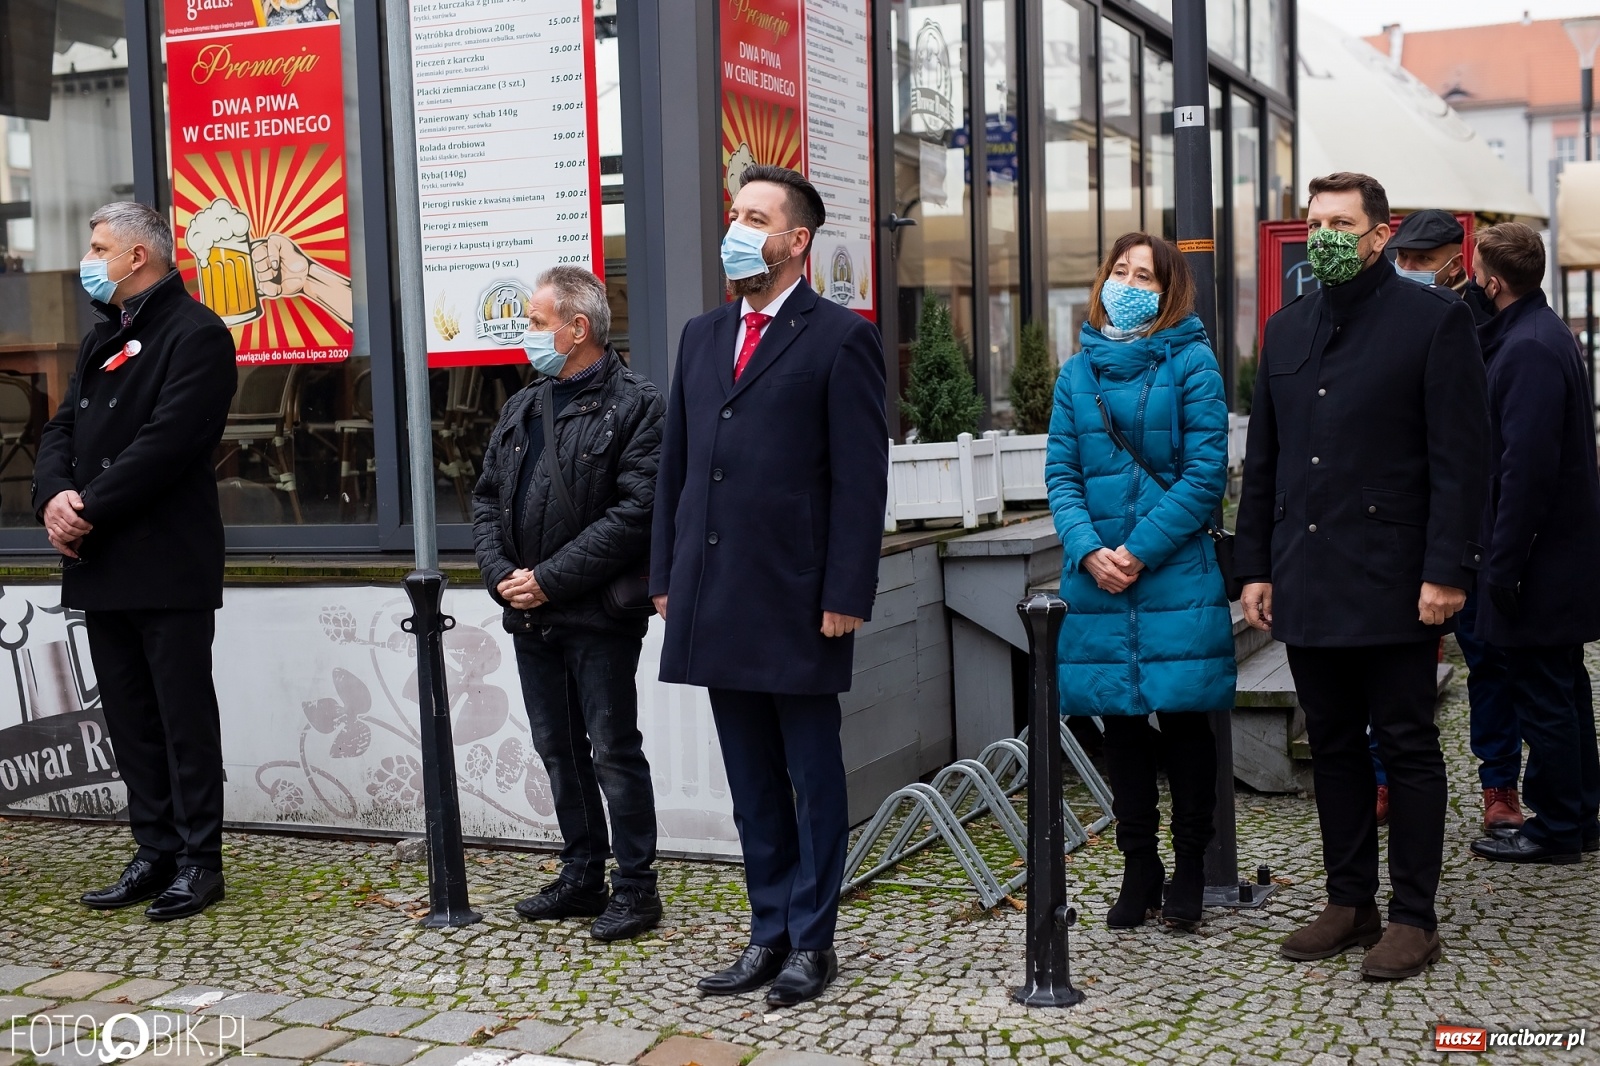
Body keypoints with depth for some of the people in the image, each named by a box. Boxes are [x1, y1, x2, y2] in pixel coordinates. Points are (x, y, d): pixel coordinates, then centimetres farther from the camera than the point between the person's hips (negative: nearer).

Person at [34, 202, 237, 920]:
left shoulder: (195, 334, -9)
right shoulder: (103, 338, 20)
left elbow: (168, 439, -19)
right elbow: (63, 427, 14)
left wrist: (90, 508, -17)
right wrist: (54, 496, -6)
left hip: (167, 564, -8)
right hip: (102, 565, 8)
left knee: (185, 717, -1)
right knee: (130, 719, 11)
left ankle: (198, 861, 6)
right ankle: (155, 853, 19)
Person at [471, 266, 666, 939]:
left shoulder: (635, 406, -9)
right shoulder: (521, 409, 15)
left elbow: (635, 512, -17)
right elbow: (486, 498, 15)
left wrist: (550, 580, -17)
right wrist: (501, 574, -3)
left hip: (597, 615, -7)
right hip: (529, 615, 7)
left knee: (614, 752, 0)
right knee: (559, 750, 14)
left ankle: (635, 887, 10)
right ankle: (582, 877, 26)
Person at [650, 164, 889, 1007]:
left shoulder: (840, 338, -4)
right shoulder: (702, 336, 14)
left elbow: (861, 479, -9)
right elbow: (675, 463, 16)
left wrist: (845, 596, -14)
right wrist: (666, 576, 10)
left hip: (797, 600, -6)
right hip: (715, 602, 6)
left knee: (812, 776, 6)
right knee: (751, 780, 13)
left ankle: (811, 942, 16)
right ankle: (769, 933, 23)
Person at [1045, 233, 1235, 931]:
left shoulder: (1191, 363, -2)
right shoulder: (1078, 371, 10)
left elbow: (1205, 473, -9)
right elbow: (1060, 473, 6)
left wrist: (1139, 549, -14)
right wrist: (1088, 551, -10)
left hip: (1176, 577, -3)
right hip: (1097, 581, 4)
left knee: (1184, 717, 4)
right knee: (1119, 722, 10)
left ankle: (1189, 869, 18)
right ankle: (1138, 869, 21)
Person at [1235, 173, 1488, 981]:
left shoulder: (1433, 319, -3)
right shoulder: (1288, 327, 14)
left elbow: (1462, 457, -8)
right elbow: (1262, 458, 16)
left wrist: (1446, 571, -15)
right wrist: (1255, 566, 10)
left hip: (1392, 581, -6)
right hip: (1307, 582, 6)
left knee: (1406, 748, 2)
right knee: (1333, 747, 12)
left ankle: (1413, 918, 11)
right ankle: (1350, 904, 22)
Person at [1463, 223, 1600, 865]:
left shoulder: (1528, 349, -20)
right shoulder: (1544, 334, 13)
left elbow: (1527, 467, -24)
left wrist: (1504, 564, -21)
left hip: (1540, 561, -10)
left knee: (1542, 695, -1)